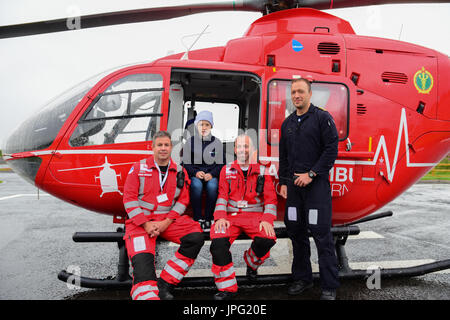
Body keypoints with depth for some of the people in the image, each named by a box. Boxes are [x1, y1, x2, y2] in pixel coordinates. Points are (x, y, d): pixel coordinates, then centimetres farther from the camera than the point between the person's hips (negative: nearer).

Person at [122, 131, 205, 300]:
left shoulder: (180, 172, 10)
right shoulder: (139, 167, 4)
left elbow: (183, 200, 6)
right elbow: (129, 198, -2)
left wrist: (166, 222, -9)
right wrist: (146, 224, -13)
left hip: (168, 220, 3)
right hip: (140, 221, -2)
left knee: (196, 236, -21)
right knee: (142, 261, -24)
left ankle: (164, 285, -15)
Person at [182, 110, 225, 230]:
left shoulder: (217, 143, 8)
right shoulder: (190, 142, 7)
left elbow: (221, 164, 6)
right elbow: (186, 163, 5)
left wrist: (212, 174, -12)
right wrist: (195, 173, -13)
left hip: (212, 174, 0)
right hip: (195, 175, 0)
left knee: (212, 186, -33)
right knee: (196, 185, -34)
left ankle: (208, 218, -19)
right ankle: (197, 218, -21)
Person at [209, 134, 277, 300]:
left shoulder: (262, 171, 12)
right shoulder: (226, 170, 14)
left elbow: (271, 199, 6)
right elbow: (222, 196, 6)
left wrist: (267, 220, -12)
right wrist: (220, 217, -11)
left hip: (255, 215, 0)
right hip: (230, 215, 0)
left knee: (268, 238, -29)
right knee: (218, 240, -29)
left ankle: (251, 262, 9)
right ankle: (227, 288, -14)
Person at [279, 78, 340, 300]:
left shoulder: (322, 118, -1)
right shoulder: (287, 123, 16)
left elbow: (331, 149, -8)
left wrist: (311, 174, -13)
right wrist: (283, 182, 10)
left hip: (316, 183, -6)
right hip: (294, 184, 6)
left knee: (321, 233, -6)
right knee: (295, 231, 9)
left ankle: (329, 287, 4)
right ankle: (302, 278, 24)